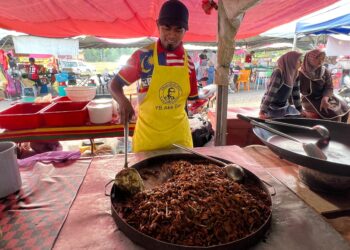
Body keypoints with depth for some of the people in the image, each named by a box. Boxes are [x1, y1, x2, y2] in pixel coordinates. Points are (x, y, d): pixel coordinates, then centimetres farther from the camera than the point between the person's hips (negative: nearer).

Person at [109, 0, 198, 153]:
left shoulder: (188, 61, -2)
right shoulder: (143, 55, -11)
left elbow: (191, 97, 9)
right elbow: (114, 85, -5)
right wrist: (123, 102, -25)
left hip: (179, 134, 3)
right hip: (147, 134, -2)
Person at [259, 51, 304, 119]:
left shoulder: (293, 74, 3)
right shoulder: (278, 72, -21)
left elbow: (296, 92, 11)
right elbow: (270, 93, -28)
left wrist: (300, 110, 15)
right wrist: (262, 111, -32)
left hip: (284, 107, 9)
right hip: (273, 108, -9)